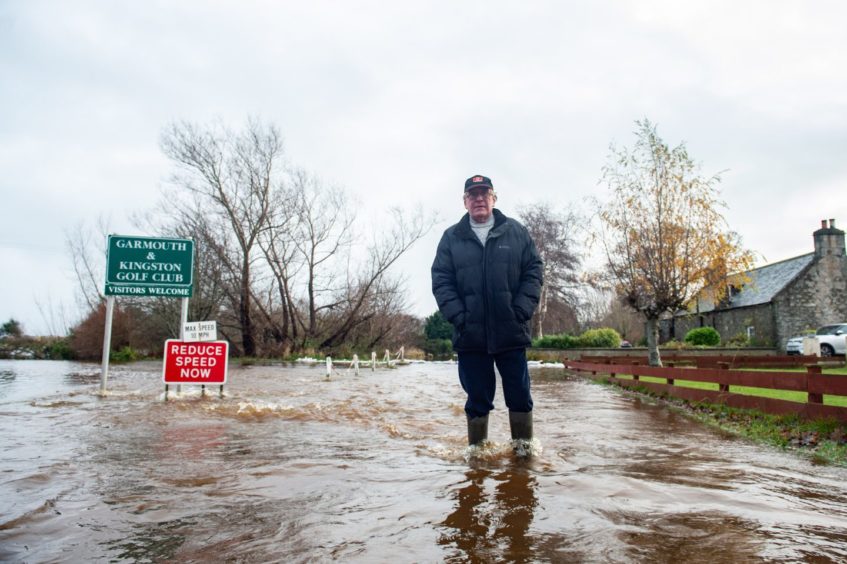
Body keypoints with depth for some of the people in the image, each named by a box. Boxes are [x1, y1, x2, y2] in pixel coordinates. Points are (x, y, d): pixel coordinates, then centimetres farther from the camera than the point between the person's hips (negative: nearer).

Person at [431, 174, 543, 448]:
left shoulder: (516, 232, 7)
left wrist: (521, 311, -7)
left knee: (519, 394, 8)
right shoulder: (451, 238, 7)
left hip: (511, 332, 0)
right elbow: (441, 281, 2)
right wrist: (458, 317, -9)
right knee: (478, 397, 8)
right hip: (470, 334, 0)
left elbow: (533, 272, 4)